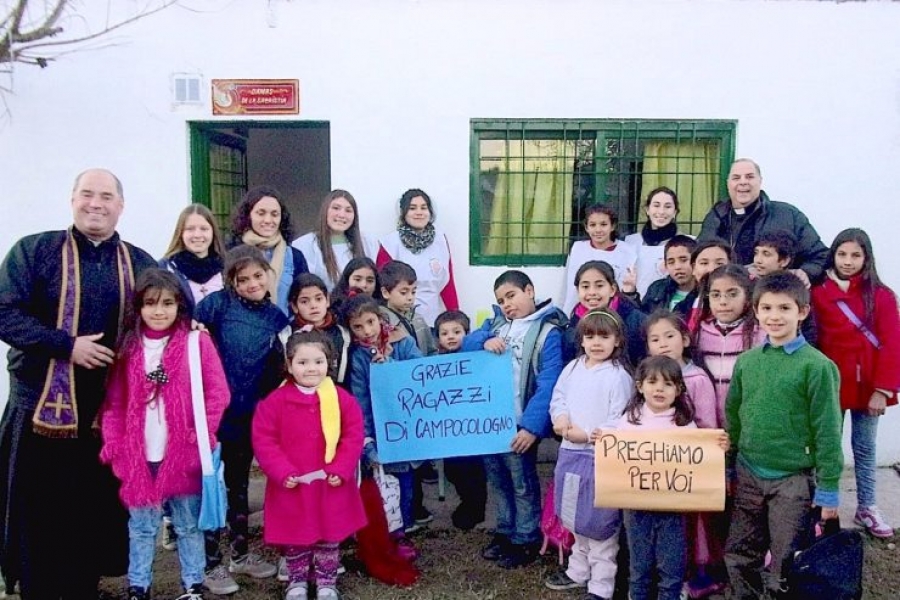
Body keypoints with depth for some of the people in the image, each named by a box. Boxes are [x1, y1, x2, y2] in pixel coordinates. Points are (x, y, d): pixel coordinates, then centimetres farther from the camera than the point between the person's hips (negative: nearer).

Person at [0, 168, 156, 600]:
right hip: (42, 405, -2)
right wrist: (66, 345, -18)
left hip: (111, 411, 3)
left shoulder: (141, 264, 8)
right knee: (37, 515, 7)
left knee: (97, 511, 13)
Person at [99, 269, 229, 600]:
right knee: (141, 527, 15)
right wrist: (113, 444, -3)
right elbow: (113, 401, 5)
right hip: (138, 455, 2)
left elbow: (218, 393, -6)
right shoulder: (127, 346, 4)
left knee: (188, 524, 12)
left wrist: (203, 434, -12)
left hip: (183, 453, -2)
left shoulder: (197, 341, -5)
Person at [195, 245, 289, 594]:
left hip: (250, 414, 4)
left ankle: (241, 554, 32)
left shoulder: (276, 316, 3)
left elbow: (275, 372, 9)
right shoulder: (218, 303, -8)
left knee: (239, 484, 18)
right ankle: (211, 564, 18)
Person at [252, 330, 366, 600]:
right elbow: (263, 440, -8)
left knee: (330, 537, 14)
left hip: (331, 484, 1)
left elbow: (353, 436, -4)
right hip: (292, 486, -1)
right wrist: (282, 472, -15)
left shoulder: (342, 399, -4)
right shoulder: (275, 401, -8)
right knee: (295, 537, 14)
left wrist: (340, 470, -13)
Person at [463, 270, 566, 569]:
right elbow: (466, 344, 6)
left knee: (523, 484, 8)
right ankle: (505, 532, 36)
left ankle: (526, 540, 24)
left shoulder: (548, 332, -11)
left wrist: (532, 425, -26)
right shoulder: (495, 323, 10)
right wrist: (484, 342, -16)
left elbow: (548, 385, -18)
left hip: (518, 424, -6)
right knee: (497, 480, 19)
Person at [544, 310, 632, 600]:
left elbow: (620, 421, -17)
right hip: (570, 453, 7)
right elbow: (558, 396, 10)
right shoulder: (573, 368, 8)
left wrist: (588, 435, -21)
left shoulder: (619, 376, -13)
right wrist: (560, 417, -10)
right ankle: (578, 571, 39)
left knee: (599, 522, 2)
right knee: (576, 519, 21)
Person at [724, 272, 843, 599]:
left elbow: (827, 431, -11)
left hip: (794, 480, -4)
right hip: (748, 476, 4)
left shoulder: (816, 366, -13)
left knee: (786, 568, 11)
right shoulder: (746, 361, 2)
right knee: (738, 558, 15)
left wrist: (828, 489, -10)